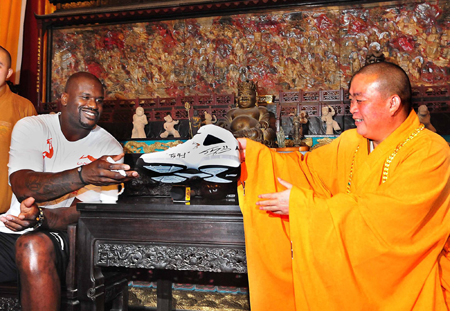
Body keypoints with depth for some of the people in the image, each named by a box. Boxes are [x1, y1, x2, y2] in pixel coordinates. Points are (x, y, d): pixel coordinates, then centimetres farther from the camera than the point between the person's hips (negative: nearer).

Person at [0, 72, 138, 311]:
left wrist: (41, 218, -28)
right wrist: (84, 174, -30)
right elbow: (22, 188, -14)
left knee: (34, 246, -32)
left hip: (59, 234, -1)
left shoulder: (109, 149, -1)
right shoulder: (31, 127, 3)